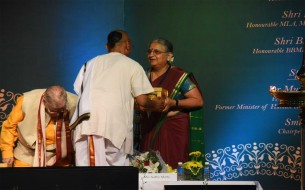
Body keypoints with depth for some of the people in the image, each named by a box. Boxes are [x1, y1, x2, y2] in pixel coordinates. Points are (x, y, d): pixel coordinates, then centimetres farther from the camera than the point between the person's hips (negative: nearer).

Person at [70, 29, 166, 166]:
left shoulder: (91, 63, 21)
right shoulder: (132, 66, 11)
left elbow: (78, 92, 18)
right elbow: (142, 100, 6)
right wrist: (156, 104, 27)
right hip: (115, 123, -3)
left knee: (85, 162, 0)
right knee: (116, 163, 3)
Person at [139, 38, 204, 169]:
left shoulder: (180, 76, -3)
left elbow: (198, 101, -7)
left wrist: (174, 103, -20)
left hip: (173, 131, -4)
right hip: (148, 130, 5)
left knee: (171, 168, -12)